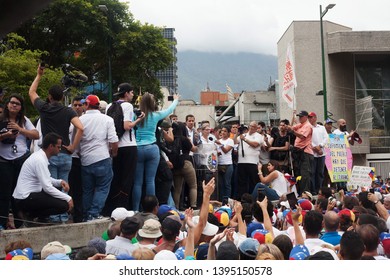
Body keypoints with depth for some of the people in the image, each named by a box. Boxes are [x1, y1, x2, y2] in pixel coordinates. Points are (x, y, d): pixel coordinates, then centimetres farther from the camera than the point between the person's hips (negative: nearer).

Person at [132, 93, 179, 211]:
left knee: (137, 182, 3)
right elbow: (169, 110, 20)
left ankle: (135, 209, 4)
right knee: (150, 180, 1)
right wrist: (176, 100, 38)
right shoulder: (155, 115, 3)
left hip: (137, 149, 0)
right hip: (152, 149, 0)